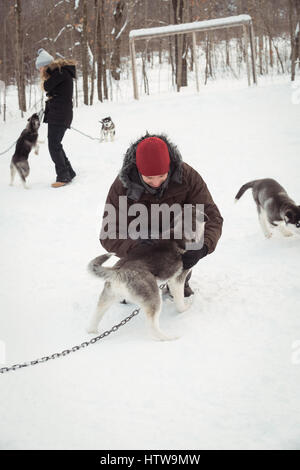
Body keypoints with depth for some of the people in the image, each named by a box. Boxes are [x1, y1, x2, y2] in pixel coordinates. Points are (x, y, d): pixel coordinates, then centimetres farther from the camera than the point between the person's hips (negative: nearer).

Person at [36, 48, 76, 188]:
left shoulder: (61, 72, -13)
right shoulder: (59, 72, 18)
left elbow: (47, 86, -16)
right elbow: (47, 88, 18)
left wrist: (44, 76, 1)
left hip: (60, 114, -10)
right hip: (55, 114, 10)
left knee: (54, 146, -9)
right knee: (55, 145, 13)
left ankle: (63, 176, -4)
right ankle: (69, 172, 21)